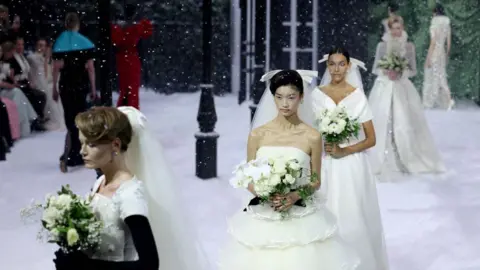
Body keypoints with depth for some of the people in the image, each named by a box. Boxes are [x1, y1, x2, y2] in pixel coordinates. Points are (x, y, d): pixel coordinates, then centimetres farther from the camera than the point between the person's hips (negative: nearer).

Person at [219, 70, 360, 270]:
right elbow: (249, 180, 4)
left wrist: (295, 196, -14)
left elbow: (316, 182, 4)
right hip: (263, 220, 1)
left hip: (301, 220, -1)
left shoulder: (312, 136, -3)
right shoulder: (258, 134, -1)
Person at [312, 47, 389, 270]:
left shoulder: (358, 96, -3)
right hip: (326, 166, 2)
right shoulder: (317, 94, 3)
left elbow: (371, 139, -3)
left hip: (351, 165, -2)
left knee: (353, 216, 0)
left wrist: (344, 151, -15)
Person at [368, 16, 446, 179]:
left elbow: (413, 70, 5)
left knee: (404, 124, -3)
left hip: (402, 89, 1)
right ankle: (385, 163, -1)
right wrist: (386, 72, -14)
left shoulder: (409, 46, 4)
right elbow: (375, 68, 5)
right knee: (383, 123, -6)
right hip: (384, 89, -1)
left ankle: (407, 161, 12)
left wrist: (400, 73, -13)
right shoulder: (382, 46, 3)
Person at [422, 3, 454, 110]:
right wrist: (447, 55, 20)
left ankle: (428, 103, 12)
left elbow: (433, 43, -16)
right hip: (442, 53, 6)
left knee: (431, 78, 4)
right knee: (441, 77, 11)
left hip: (434, 53, -6)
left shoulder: (434, 26, -14)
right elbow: (449, 43, 10)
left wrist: (428, 58, -13)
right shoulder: (447, 25, 6)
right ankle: (448, 100, -4)